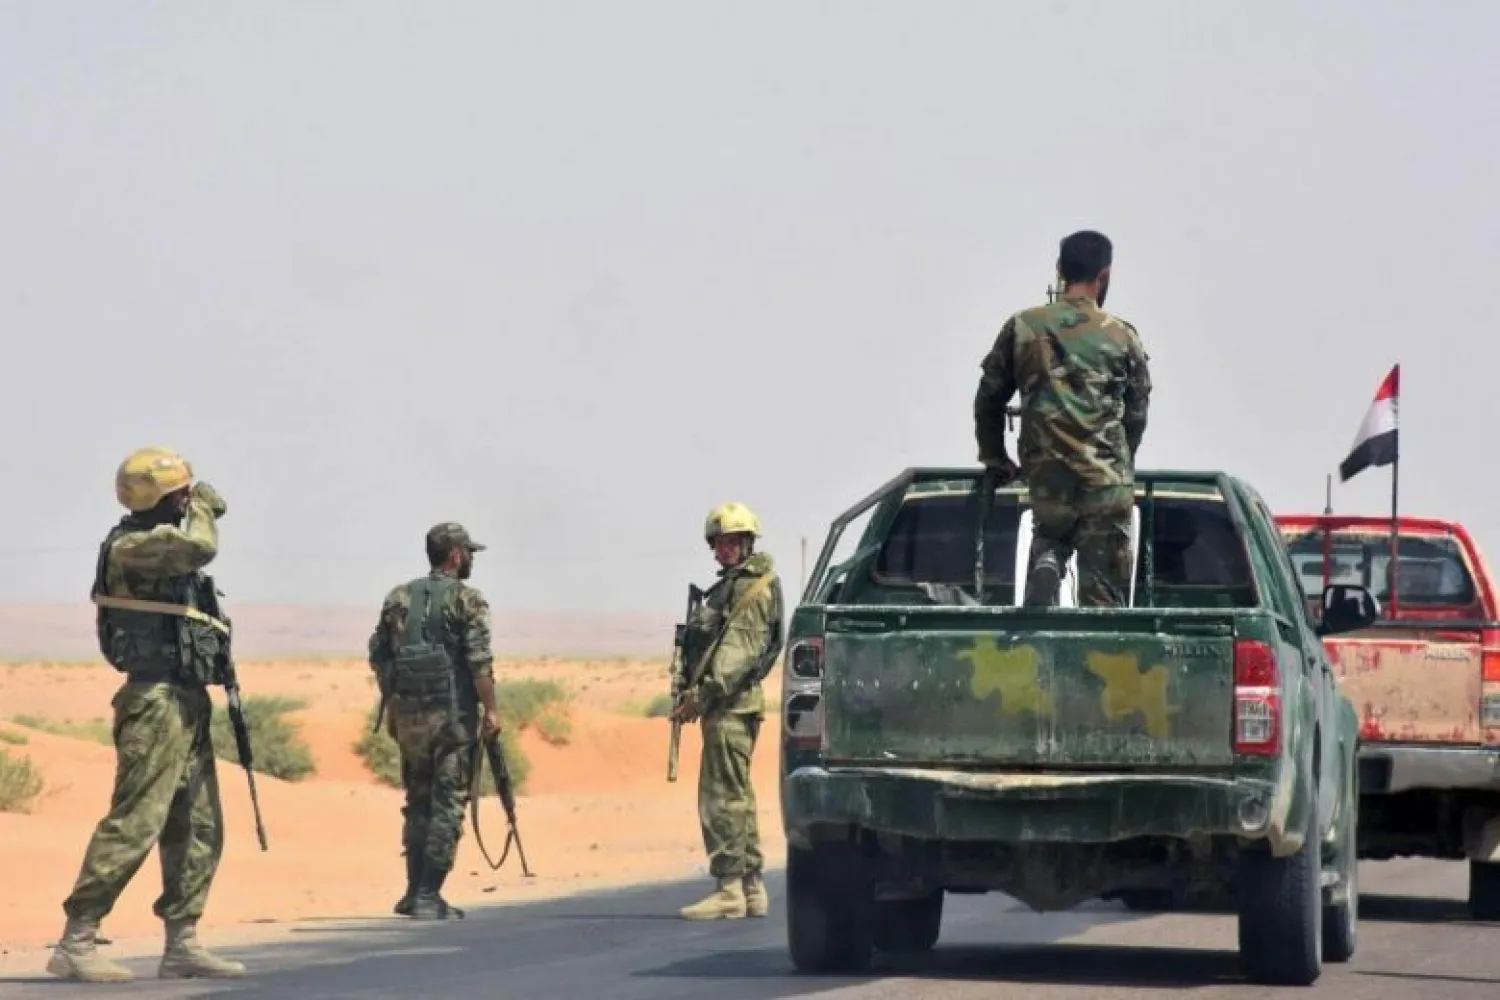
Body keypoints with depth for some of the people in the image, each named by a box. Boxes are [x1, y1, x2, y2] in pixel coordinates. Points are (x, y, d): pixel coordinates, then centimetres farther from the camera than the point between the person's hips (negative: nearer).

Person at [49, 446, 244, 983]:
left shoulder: (164, 542, 17)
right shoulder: (129, 546, -13)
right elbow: (199, 547, -28)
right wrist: (201, 508, -10)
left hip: (187, 702, 10)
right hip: (157, 700, -10)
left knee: (199, 828, 9)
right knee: (133, 823, -12)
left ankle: (182, 944, 12)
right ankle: (75, 943, -11)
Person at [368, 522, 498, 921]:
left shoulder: (397, 598, 10)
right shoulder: (466, 600, -6)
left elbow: (378, 656, 10)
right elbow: (480, 662, -13)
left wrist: (390, 709, 17)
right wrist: (490, 709, -8)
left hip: (408, 714, 5)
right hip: (452, 715, -5)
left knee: (417, 804, 16)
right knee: (447, 805, -2)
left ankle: (415, 892, 18)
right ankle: (428, 896, -7)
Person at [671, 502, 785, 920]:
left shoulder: (753, 587, -10)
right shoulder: (730, 585, 21)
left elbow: (737, 650, -20)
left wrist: (702, 697, -25)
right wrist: (691, 689, 14)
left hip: (730, 703, -11)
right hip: (725, 703, 11)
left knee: (722, 796, -12)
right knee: (737, 795, 13)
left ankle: (729, 889, -14)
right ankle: (751, 887, 17)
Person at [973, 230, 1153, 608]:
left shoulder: (1022, 328, 7)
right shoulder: (1123, 337, 4)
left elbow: (989, 397, 12)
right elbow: (1137, 413, 11)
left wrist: (994, 459, 26)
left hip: (1045, 476, 1)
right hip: (1107, 484, -1)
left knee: (1050, 539, 28)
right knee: (1102, 596, 2)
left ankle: (1045, 565, -5)